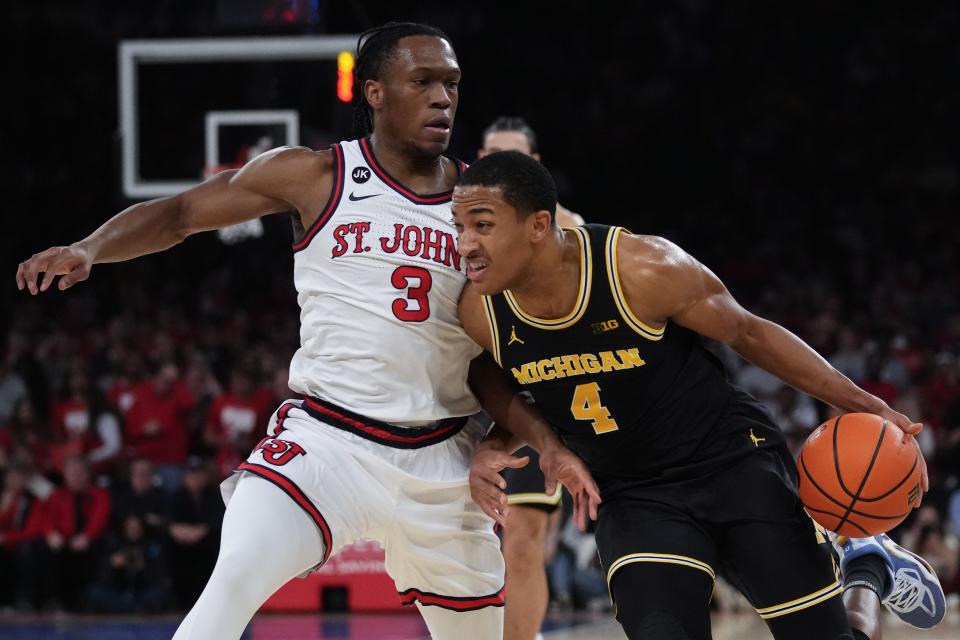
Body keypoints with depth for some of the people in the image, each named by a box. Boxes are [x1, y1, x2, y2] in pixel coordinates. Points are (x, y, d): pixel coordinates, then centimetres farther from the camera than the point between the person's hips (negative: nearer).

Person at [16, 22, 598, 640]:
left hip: (439, 458, 4)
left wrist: (547, 444, -5)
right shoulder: (316, 177, 0)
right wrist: (86, 250, -13)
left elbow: (485, 365, 9)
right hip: (325, 441, -4)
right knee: (235, 583, -28)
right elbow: (179, 214, 5)